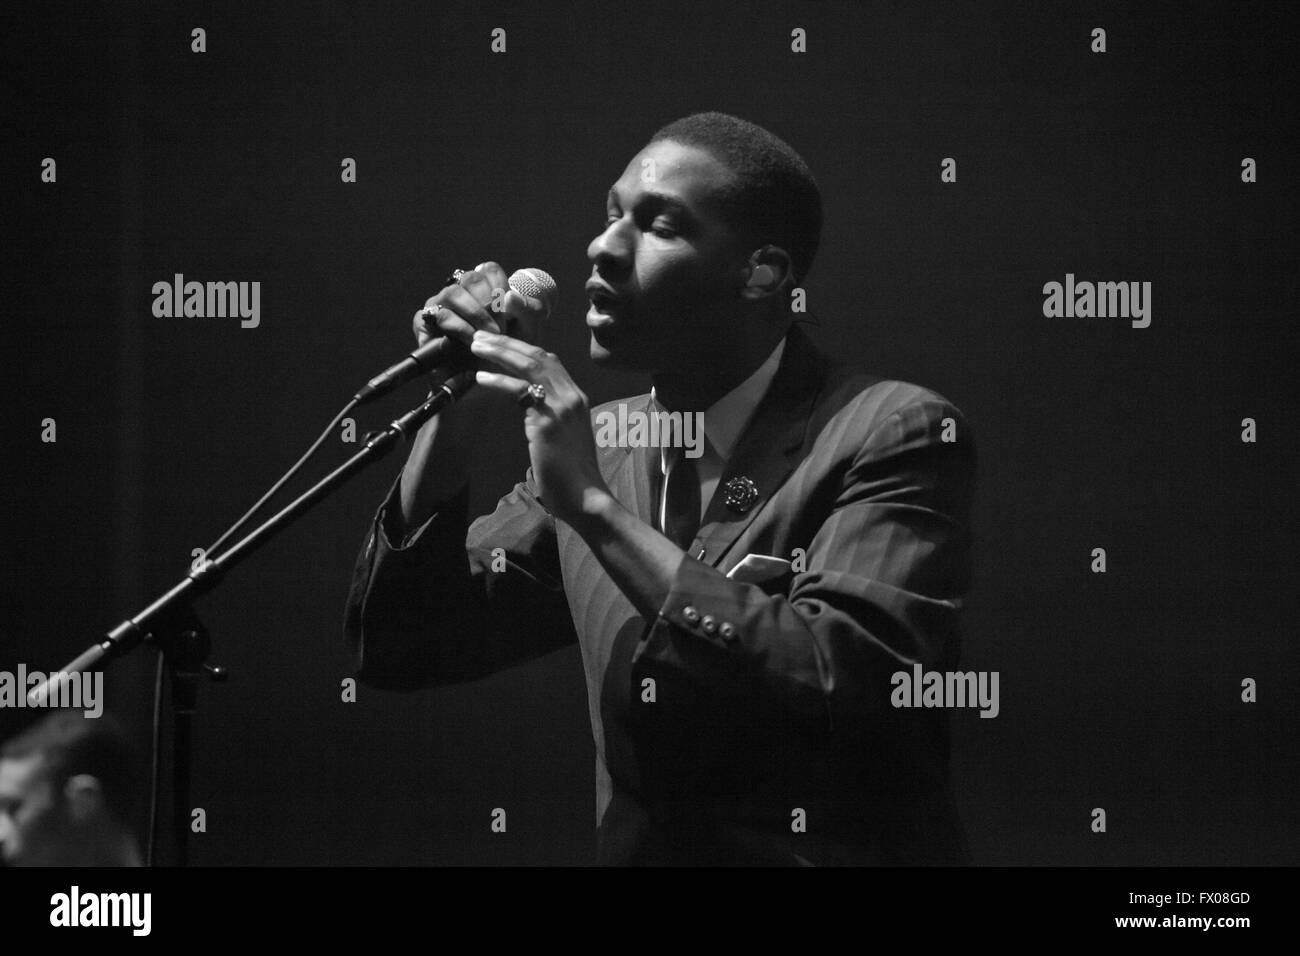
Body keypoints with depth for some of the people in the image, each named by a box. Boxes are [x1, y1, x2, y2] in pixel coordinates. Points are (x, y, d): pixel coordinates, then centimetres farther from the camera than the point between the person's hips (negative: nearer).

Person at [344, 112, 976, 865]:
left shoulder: (892, 435, -6)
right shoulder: (596, 441, 9)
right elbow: (401, 649, 9)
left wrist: (596, 507, -16)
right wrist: (454, 426, -3)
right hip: (635, 846, 4)